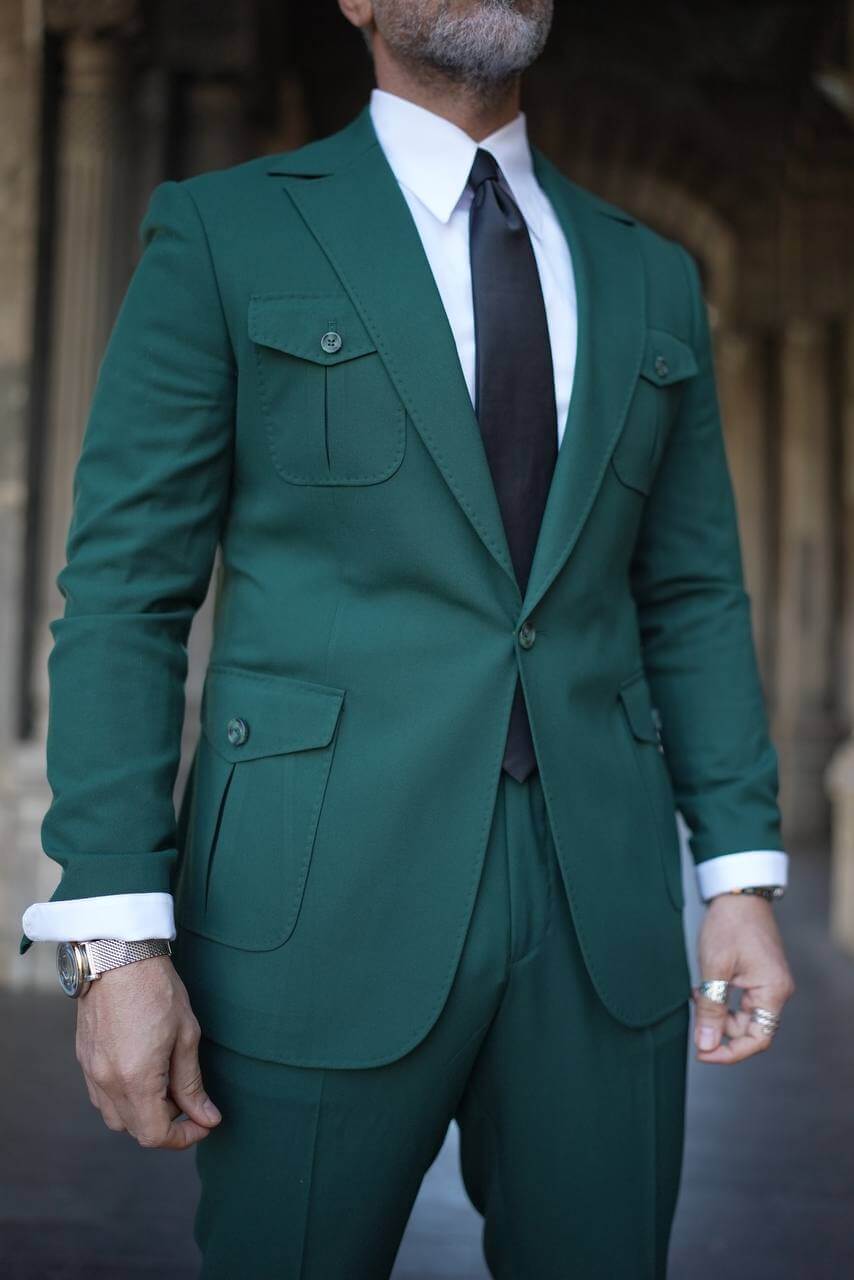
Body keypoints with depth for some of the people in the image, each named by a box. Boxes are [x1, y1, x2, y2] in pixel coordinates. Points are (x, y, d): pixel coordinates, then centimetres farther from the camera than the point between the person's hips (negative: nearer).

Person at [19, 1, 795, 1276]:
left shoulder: (652, 277, 13)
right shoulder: (223, 234, 1)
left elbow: (692, 593, 13)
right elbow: (123, 592, -4)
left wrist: (744, 876, 4)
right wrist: (116, 936, -11)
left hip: (602, 904, 4)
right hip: (328, 897, -3)